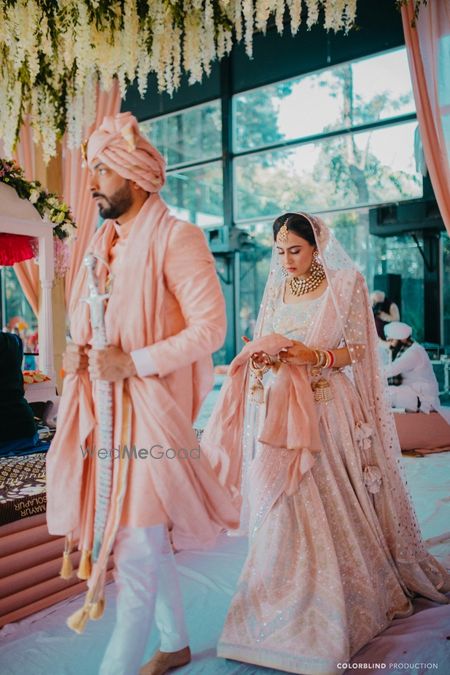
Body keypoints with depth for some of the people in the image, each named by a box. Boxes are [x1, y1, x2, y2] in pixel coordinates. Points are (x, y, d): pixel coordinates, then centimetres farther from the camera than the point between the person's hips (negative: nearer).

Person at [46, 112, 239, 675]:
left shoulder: (175, 238, -9)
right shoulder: (102, 243, 14)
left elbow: (210, 328, -15)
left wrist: (131, 363, -20)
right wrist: (78, 354, 5)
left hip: (150, 411, -8)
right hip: (103, 411, 8)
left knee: (137, 550, -5)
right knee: (150, 542, 18)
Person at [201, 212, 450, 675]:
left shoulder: (345, 285, -1)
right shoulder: (276, 289, 12)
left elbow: (357, 348, -3)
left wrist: (315, 356, -20)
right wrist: (260, 357, -8)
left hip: (327, 411, -4)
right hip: (279, 411, 4)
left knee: (332, 506, 0)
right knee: (285, 510, 5)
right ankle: (292, 606, 20)